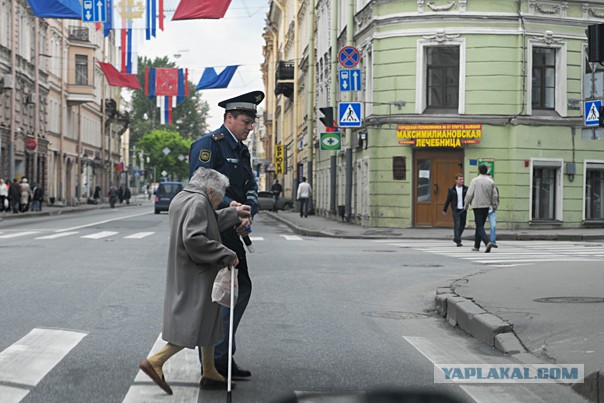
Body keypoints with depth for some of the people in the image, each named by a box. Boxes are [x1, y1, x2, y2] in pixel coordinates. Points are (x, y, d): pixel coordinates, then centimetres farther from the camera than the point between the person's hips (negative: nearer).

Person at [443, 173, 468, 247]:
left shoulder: (466, 189, 4)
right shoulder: (451, 190, 1)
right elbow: (448, 200, 7)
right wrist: (444, 210, 10)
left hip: (463, 210, 3)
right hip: (456, 210, -3)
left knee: (462, 225, 11)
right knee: (457, 225, -9)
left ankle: (456, 238, 31)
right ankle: (458, 241, -8)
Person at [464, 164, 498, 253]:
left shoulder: (475, 181, -9)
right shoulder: (491, 181, 2)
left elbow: (469, 194, -8)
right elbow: (494, 195, 6)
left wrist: (466, 205, 4)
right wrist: (494, 205, 19)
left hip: (477, 206, -5)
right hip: (486, 206, 5)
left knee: (480, 226, -5)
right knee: (480, 225, 16)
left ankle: (487, 242, -27)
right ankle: (476, 246, 21)